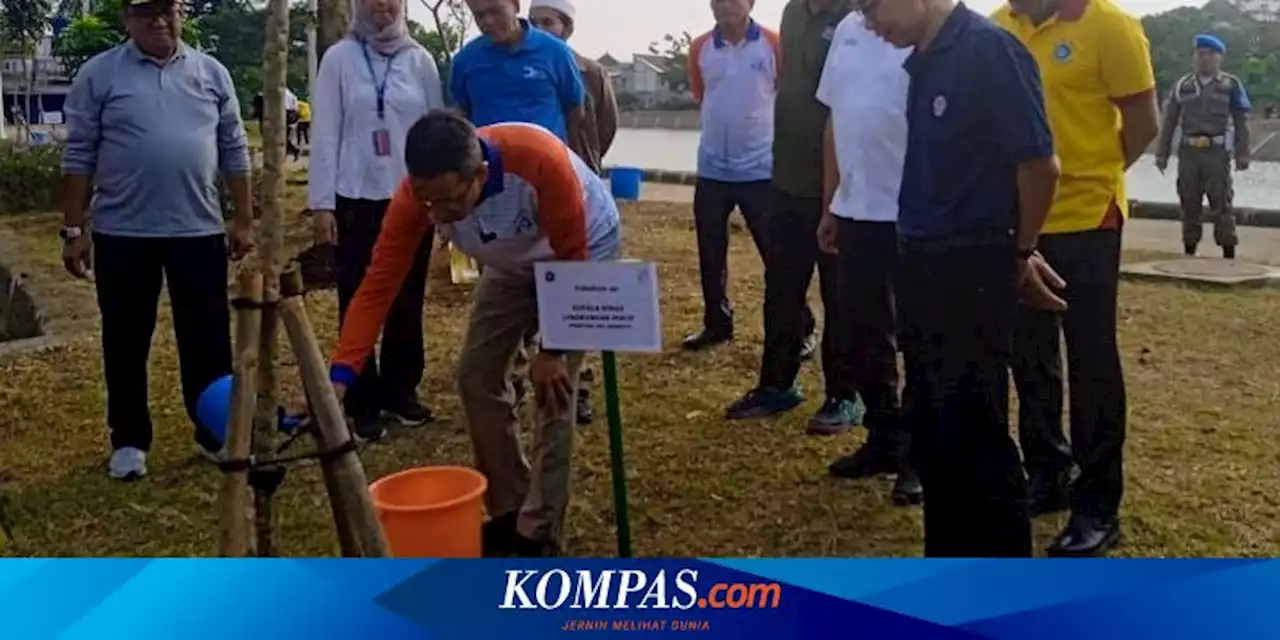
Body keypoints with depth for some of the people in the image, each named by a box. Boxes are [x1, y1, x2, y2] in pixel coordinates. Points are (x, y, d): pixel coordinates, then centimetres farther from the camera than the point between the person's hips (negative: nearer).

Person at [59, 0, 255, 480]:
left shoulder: (211, 72, 6)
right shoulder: (99, 74, -1)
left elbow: (233, 151, 9)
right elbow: (78, 157, 0)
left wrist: (244, 218, 7)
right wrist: (73, 229, -3)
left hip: (199, 230, 2)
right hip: (122, 233, -1)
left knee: (208, 340, 8)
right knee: (126, 343, 8)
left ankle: (214, 430, 21)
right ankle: (129, 440, 21)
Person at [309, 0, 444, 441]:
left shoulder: (420, 60, 4)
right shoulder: (340, 58, -2)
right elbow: (325, 134, -3)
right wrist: (321, 203, -7)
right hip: (357, 199, -2)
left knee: (408, 304, 10)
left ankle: (401, 393, 23)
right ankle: (364, 404, 12)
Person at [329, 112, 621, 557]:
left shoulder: (541, 161, -42)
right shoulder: (417, 194, -29)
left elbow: (571, 259, -28)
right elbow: (378, 284, -27)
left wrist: (553, 350, -23)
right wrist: (341, 374, -37)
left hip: (585, 251, -5)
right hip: (515, 261, 5)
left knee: (554, 386, -13)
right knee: (476, 375, 0)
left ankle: (539, 535, -1)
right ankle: (507, 511, 16)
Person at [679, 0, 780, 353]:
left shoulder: (773, 44, -7)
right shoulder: (699, 48, 2)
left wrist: (751, 120, 8)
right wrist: (725, 120, 12)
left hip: (761, 168, -3)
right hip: (712, 168, 4)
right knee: (710, 255, 11)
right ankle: (717, 323, 26)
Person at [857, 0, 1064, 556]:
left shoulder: (989, 49, -15)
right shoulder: (922, 60, 11)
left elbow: (1038, 164, -15)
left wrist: (1020, 255, -2)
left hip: (973, 266, -8)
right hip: (922, 262, 9)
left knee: (974, 432, -1)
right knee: (928, 427, 15)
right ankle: (950, 562, 30)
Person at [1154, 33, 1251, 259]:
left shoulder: (1231, 85, 4)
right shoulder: (1182, 85, 10)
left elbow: (1241, 122, 3)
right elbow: (1169, 121, 10)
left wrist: (1242, 154, -5)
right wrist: (1162, 153, 5)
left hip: (1217, 151, -3)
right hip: (1188, 151, 3)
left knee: (1222, 204, -3)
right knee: (1189, 203, 8)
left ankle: (1229, 253, 1)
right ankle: (1189, 251, 17)